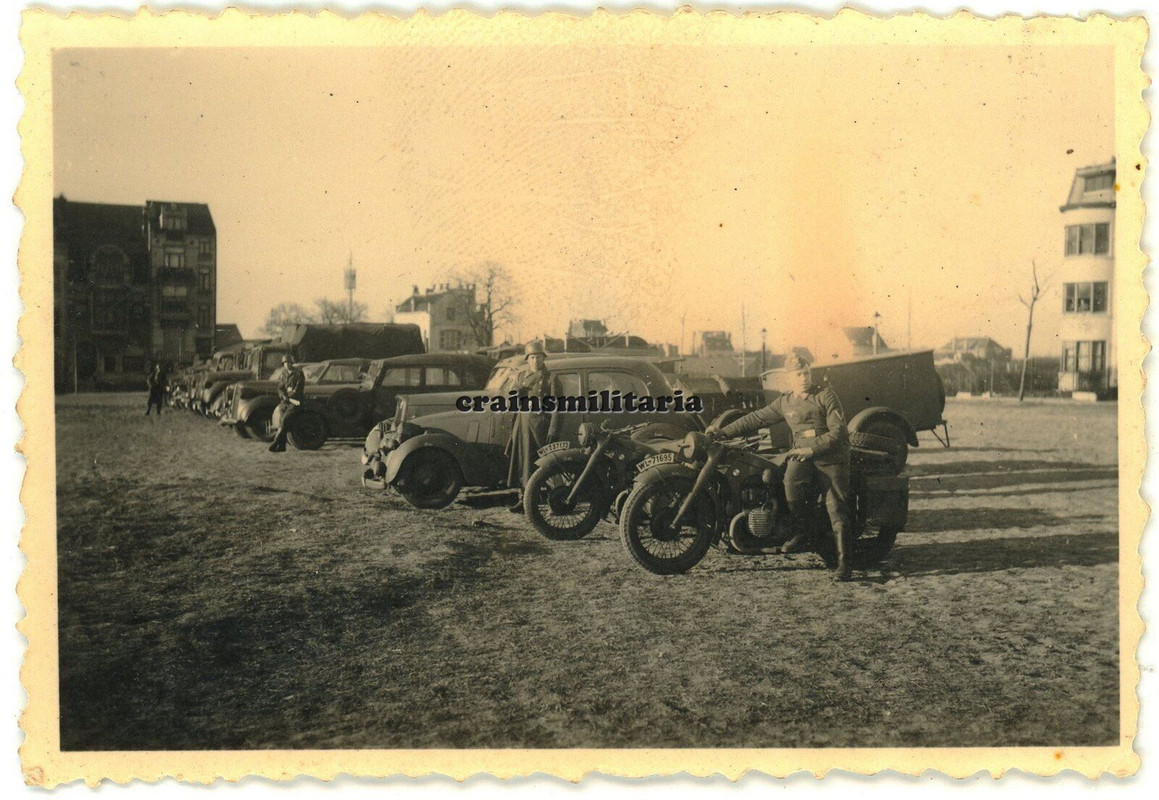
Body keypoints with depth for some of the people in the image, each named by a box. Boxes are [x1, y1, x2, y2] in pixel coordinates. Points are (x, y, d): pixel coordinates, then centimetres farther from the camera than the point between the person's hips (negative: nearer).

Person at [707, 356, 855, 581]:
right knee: (792, 482, -30)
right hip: (802, 454, 2)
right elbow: (756, 419, 15)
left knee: (837, 510, -7)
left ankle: (845, 562, 1)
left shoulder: (826, 396, 0)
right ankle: (800, 531, -7)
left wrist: (812, 449, -17)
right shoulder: (785, 402, 12)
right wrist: (723, 432, 10)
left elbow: (838, 431, -6)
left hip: (831, 455, -2)